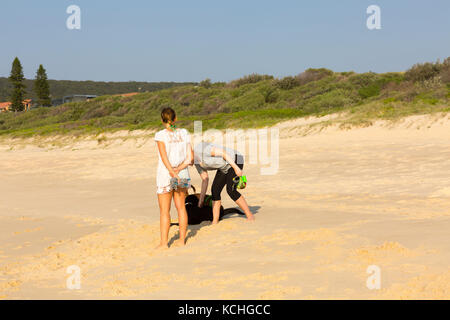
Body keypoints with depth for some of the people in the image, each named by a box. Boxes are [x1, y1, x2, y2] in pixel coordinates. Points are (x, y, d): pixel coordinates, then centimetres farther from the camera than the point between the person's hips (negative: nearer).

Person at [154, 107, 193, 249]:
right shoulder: (184, 133, 2)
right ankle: (182, 239, 17)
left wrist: (172, 173, -21)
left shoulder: (161, 135, -10)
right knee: (181, 207, 13)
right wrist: (178, 169, -8)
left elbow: (164, 157, -18)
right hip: (183, 174, 4)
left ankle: (164, 242, 3)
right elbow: (190, 157, -3)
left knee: (164, 211, 2)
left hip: (165, 176, -4)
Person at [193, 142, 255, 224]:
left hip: (234, 161, -9)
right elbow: (205, 180, 12)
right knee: (215, 190, -5)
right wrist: (201, 199, 13)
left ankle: (250, 215, -8)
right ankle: (215, 221, -1)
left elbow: (223, 152, -27)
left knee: (231, 191, -20)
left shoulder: (200, 149, -25)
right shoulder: (196, 161, 5)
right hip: (225, 167, 9)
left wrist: (236, 168, -29)